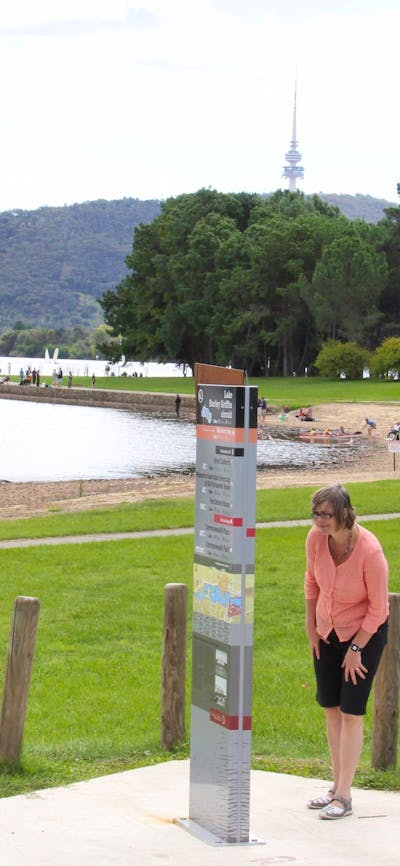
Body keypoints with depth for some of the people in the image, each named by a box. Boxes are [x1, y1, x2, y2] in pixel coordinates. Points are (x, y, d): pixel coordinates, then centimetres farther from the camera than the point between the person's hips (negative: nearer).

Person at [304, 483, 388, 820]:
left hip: (366, 631, -5)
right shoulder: (316, 538, -15)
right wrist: (311, 625, 8)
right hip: (327, 631, 5)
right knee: (331, 708, 9)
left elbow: (378, 608, -18)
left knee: (351, 712, -6)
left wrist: (356, 649, -13)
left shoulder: (370, 551, -29)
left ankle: (344, 797, 0)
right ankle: (338, 786, 21)